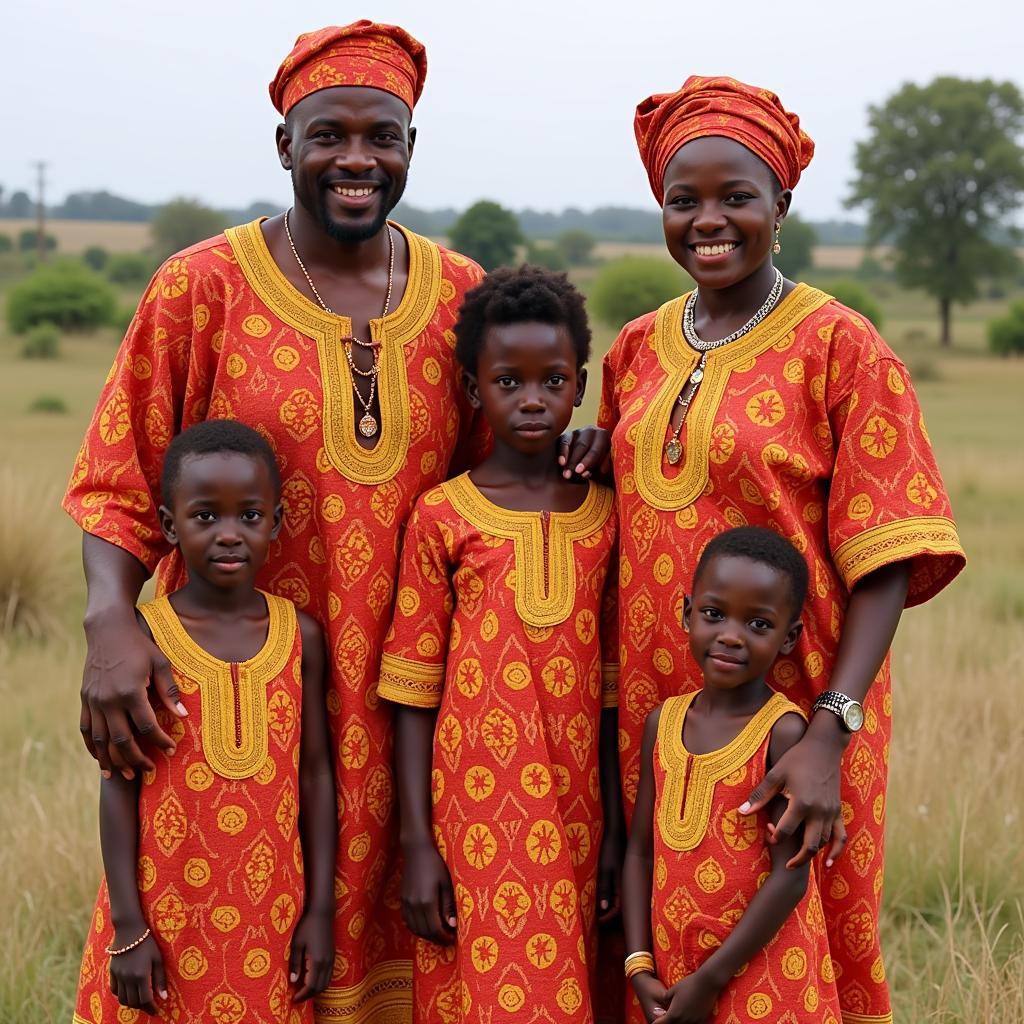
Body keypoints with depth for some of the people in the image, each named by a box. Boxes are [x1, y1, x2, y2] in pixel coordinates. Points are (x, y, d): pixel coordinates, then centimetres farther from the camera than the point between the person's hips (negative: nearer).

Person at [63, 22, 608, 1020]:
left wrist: (558, 456, -7)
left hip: (404, 703, 3)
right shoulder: (200, 288, -3)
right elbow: (118, 488, -5)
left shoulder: (461, 295, 6)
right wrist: (111, 621, -22)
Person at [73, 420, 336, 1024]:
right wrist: (128, 927, -7)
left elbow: (317, 775, 4)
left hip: (271, 917, 2)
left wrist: (321, 910, 2)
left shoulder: (299, 635, 0)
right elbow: (119, 786, -5)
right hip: (165, 914, -2)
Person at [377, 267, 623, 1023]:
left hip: (572, 817, 2)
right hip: (475, 818, -2)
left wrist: (615, 834, 7)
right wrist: (418, 845, -6)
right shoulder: (442, 516, -2)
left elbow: (612, 688, 8)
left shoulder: (604, 516, 5)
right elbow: (413, 694, -2)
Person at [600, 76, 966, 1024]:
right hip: (652, 714, 5)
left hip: (796, 720, -4)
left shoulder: (840, 348, -8)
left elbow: (886, 564, -13)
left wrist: (829, 735, -23)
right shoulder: (636, 350, 7)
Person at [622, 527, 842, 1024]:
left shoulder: (782, 731, -15)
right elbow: (640, 851, 6)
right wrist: (638, 965, -2)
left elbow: (790, 875, -16)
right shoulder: (662, 722, 2)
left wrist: (711, 979, -14)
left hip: (765, 981, -4)